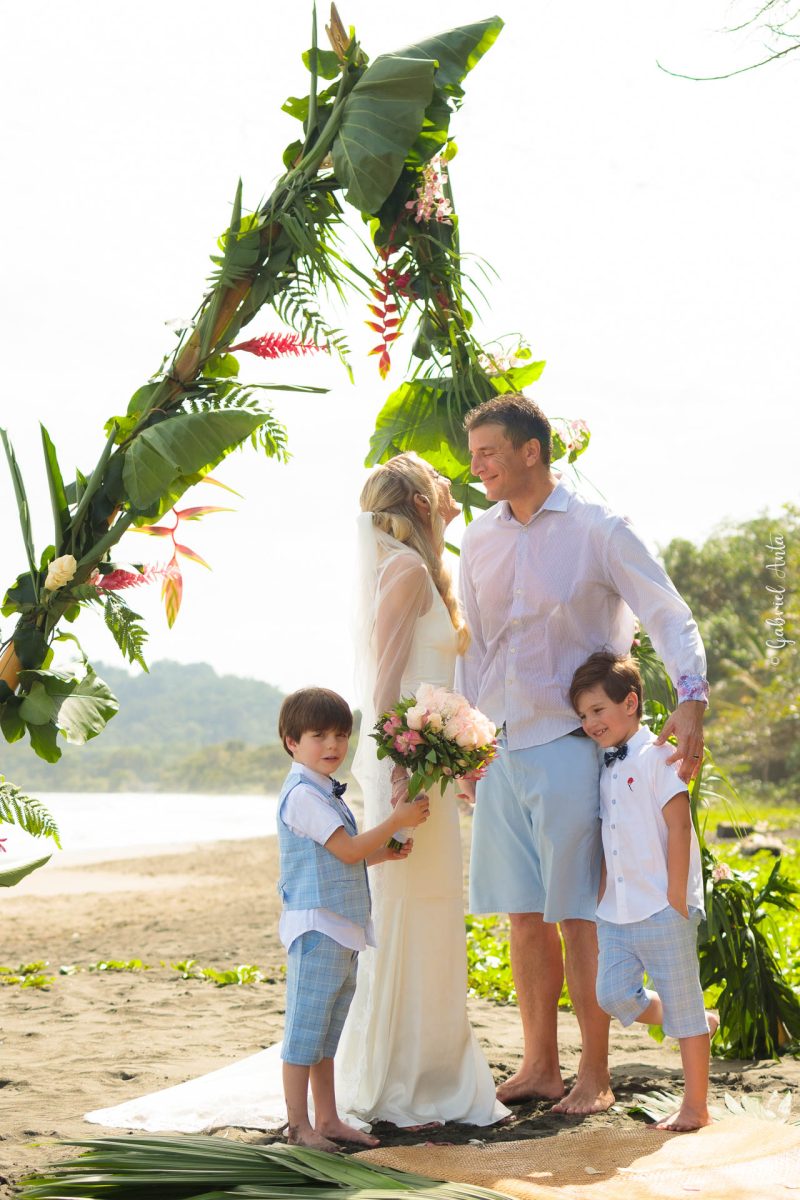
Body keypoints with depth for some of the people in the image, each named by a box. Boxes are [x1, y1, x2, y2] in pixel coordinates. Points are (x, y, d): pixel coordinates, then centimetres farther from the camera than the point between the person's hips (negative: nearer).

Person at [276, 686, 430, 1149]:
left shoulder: (327, 793, 17)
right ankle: (299, 1126, 2)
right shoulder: (303, 795, -15)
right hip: (316, 928, -10)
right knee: (306, 1029, -4)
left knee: (326, 1034, 16)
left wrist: (387, 852, 9)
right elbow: (347, 850, -18)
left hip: (344, 930, 10)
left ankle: (328, 1119, 23)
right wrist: (398, 820, -13)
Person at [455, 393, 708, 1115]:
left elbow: (670, 616, -8)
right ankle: (539, 1067, 18)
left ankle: (594, 1076, 7)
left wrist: (691, 701, -23)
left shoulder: (598, 532, -5)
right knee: (524, 914, 8)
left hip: (568, 743, -5)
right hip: (499, 749, 5)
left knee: (578, 914, -3)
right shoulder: (480, 540, 11)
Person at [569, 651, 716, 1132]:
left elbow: (679, 829, -13)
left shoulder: (658, 758, -9)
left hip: (663, 912, -8)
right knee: (615, 996, 2)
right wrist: (603, 902, 12)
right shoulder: (608, 770, 14)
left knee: (682, 1007, 1)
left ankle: (696, 1107, 11)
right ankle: (699, 1022, 24)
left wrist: (676, 901, -16)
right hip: (618, 913, 8)